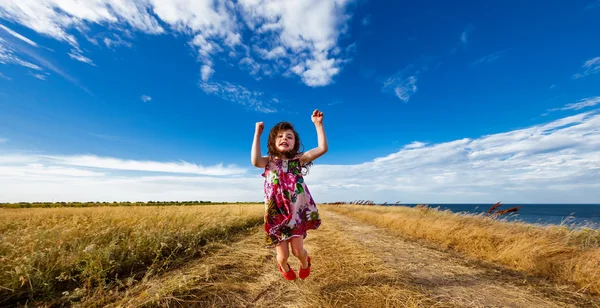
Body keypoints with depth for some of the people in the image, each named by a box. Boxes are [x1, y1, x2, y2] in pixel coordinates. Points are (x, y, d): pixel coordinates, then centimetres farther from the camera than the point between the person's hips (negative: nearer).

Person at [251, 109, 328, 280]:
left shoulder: (298, 159, -1)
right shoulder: (269, 161, 1)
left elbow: (322, 149, -12)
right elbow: (255, 161, -23)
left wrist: (318, 124, -14)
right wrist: (257, 134, -18)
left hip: (296, 213, 0)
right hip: (276, 214, 1)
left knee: (298, 251, 2)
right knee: (283, 255, 8)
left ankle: (305, 262, 44)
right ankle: (283, 266, 50)